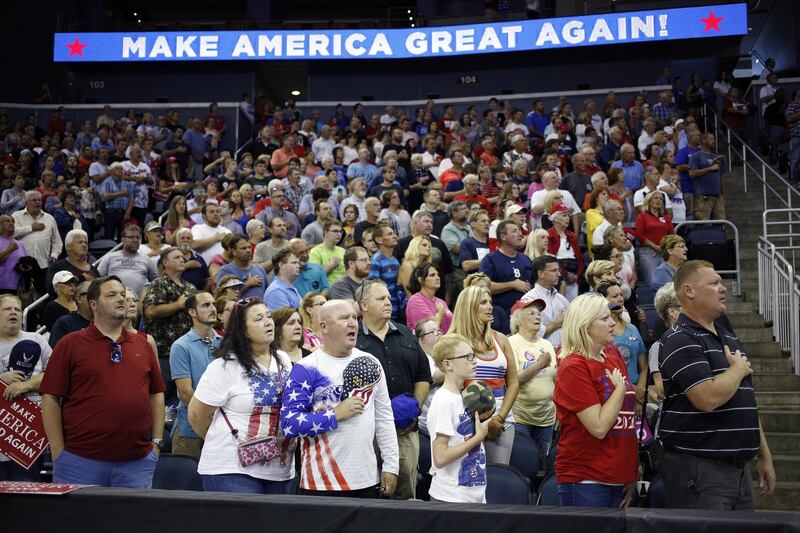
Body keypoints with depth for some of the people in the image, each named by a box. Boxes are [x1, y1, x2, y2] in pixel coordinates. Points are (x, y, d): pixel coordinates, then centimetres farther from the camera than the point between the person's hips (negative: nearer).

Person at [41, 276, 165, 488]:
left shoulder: (143, 345, 11)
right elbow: (50, 398, -3)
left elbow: (156, 394, 14)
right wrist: (58, 453, -6)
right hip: (80, 461, -3)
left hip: (137, 462, 3)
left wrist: (156, 442, 8)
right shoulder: (70, 344, -1)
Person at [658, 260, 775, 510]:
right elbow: (709, 398, -26)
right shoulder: (680, 340, -14)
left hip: (739, 467, 9)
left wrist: (765, 456, 20)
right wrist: (739, 370, -8)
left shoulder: (731, 339, 16)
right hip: (698, 468, -9)